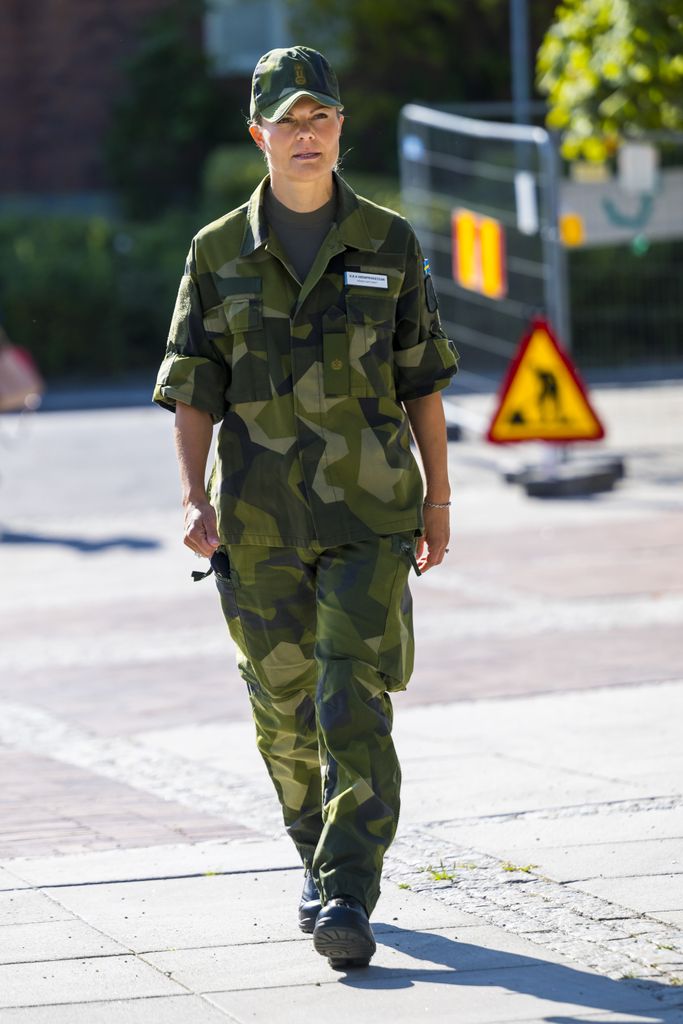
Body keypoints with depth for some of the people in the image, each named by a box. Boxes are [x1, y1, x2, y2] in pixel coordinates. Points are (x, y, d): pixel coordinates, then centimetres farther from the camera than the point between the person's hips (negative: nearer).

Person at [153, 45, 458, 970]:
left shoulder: (389, 244, 4)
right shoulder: (220, 255, 4)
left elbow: (422, 379, 9)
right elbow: (193, 389, 3)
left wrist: (438, 498, 7)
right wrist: (195, 496, -10)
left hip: (370, 518, -1)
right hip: (261, 523, 1)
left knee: (354, 706, -12)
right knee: (285, 715, 9)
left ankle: (348, 902, -15)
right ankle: (321, 861, 32)